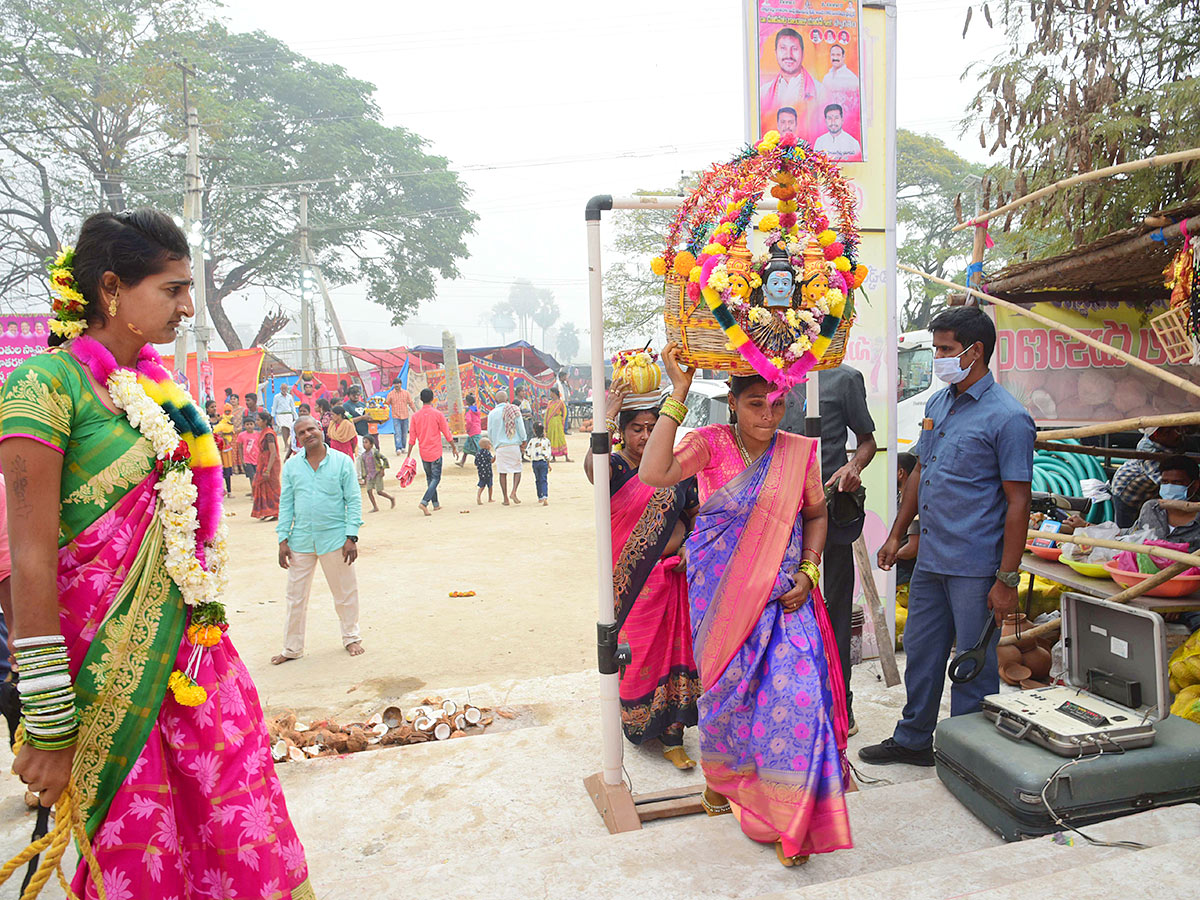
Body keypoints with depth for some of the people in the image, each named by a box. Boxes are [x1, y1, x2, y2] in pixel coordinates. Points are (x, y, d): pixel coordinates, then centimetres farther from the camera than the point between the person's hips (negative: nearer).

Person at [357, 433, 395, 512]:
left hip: (377, 474, -6)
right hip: (370, 475, 6)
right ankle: (375, 507, 4)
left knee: (379, 491, -7)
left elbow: (385, 459, -9)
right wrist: (364, 477, 13)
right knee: (369, 490, -5)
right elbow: (363, 466, 15)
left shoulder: (375, 452, -10)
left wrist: (382, 469, -12)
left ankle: (392, 498, 17)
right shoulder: (363, 455, 8)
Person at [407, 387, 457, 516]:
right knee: (435, 478, 1)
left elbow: (412, 437, 1)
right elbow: (447, 433, -5)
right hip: (436, 452, -4)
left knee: (429, 478, 17)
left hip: (423, 452, 4)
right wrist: (454, 447, 7)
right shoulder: (437, 413, -9)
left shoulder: (416, 416, 0)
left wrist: (409, 455, 6)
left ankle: (436, 504, 23)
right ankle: (424, 502, -16)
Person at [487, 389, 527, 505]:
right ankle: (514, 492, -8)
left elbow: (489, 433, 5)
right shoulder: (515, 410, 0)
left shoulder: (492, 413, 0)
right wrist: (523, 443, 7)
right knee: (517, 469, 11)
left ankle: (505, 499, 7)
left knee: (503, 472, 6)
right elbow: (521, 428, -1)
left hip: (500, 446, 0)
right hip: (514, 444, 0)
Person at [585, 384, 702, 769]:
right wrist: (610, 413, -29)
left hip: (675, 574, 3)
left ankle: (672, 736, 18)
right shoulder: (616, 467, -6)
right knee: (637, 654, 5)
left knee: (674, 650, 6)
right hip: (633, 581, -3)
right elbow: (592, 467, -31)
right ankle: (640, 723, 30)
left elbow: (696, 515, 15)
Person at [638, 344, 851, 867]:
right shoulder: (710, 444, -8)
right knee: (725, 689, 13)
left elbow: (816, 514, 13)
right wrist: (677, 396, -24)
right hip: (722, 594, -1)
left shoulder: (799, 452, 0)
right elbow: (654, 474, -27)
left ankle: (788, 819, 10)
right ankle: (722, 773, 44)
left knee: (794, 692, -8)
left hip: (783, 594, 1)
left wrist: (808, 570, -2)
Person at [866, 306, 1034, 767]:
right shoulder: (937, 404, 10)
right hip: (930, 558, 7)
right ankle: (912, 740, 34)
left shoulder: (1007, 417, -13)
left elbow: (1018, 502, -14)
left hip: (975, 568, -7)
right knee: (921, 652, 17)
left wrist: (1007, 579, -16)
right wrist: (897, 534, 17)